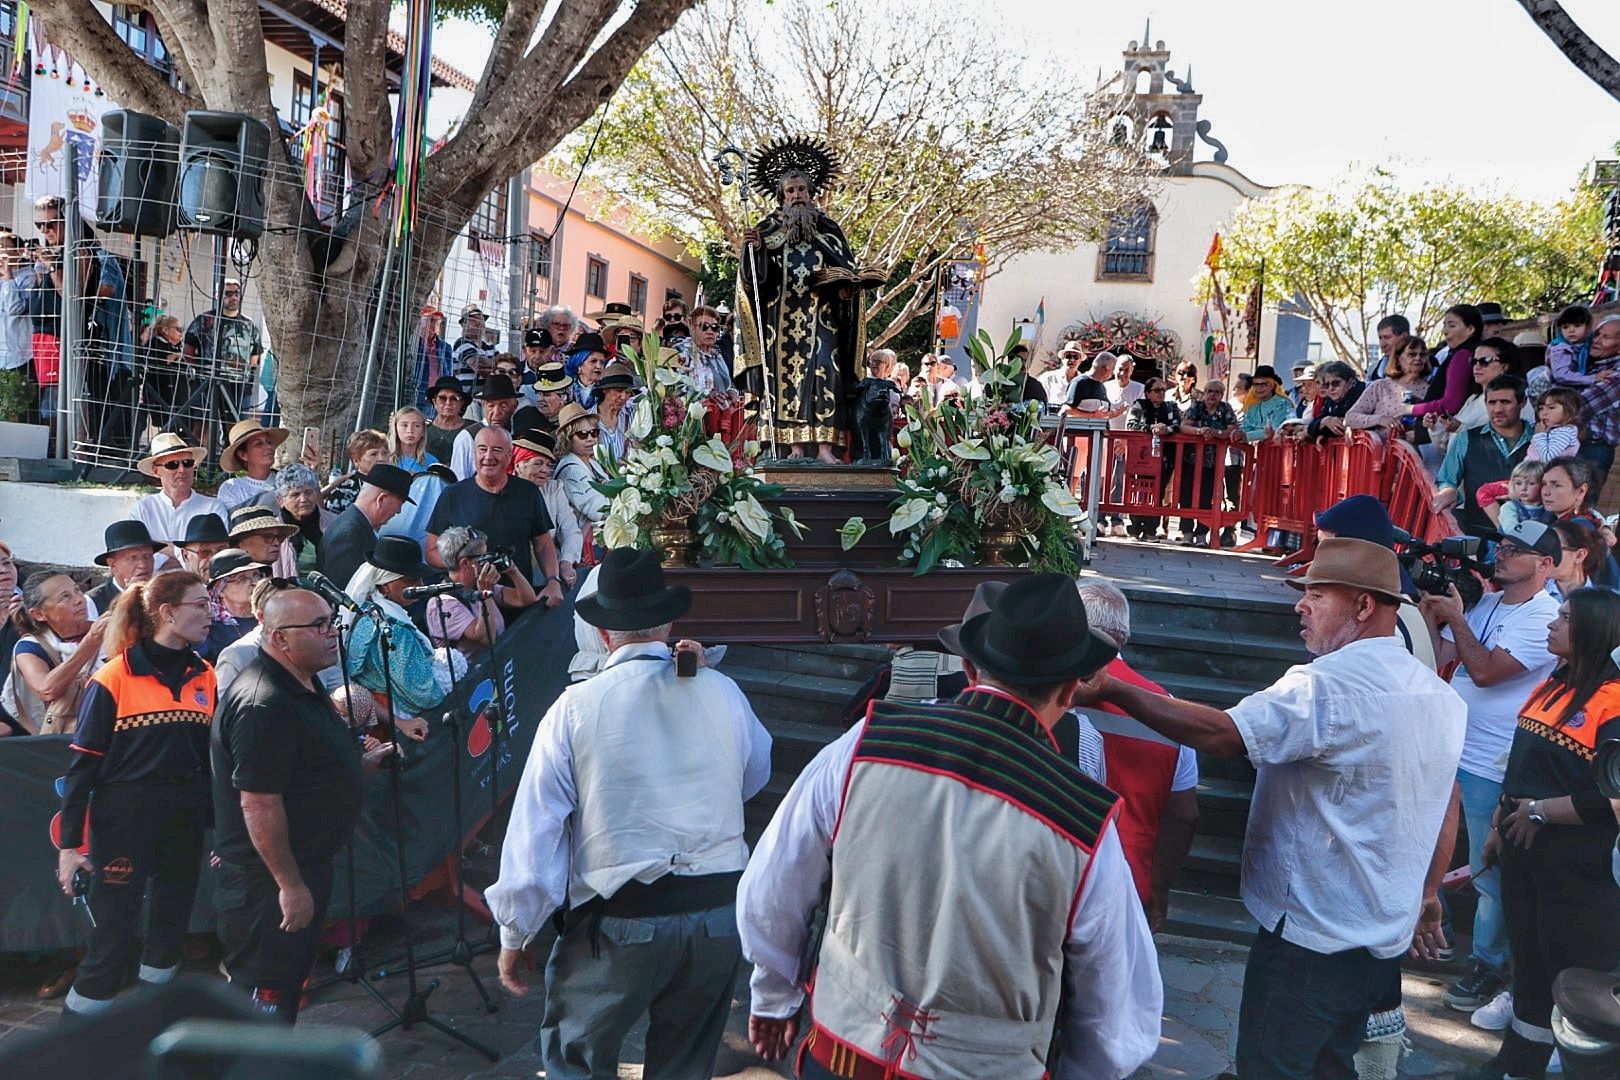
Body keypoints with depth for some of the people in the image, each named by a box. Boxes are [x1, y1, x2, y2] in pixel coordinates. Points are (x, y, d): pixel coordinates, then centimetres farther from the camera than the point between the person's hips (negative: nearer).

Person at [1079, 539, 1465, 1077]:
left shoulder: (1327, 685, -23)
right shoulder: (1442, 695, 6)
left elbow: (1221, 734, -34)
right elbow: (1446, 810, 16)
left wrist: (1111, 691, -32)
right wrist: (1424, 894, 28)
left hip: (1312, 936, -9)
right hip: (1387, 937, 9)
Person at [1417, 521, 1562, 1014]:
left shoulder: (1546, 619, -15)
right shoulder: (1485, 603, 8)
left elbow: (1485, 671, -24)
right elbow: (1437, 658, 5)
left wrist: (1455, 617, -15)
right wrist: (1429, 608, -6)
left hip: (1492, 768, -8)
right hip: (1446, 751, 8)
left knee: (1490, 873, 6)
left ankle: (1488, 966, 22)